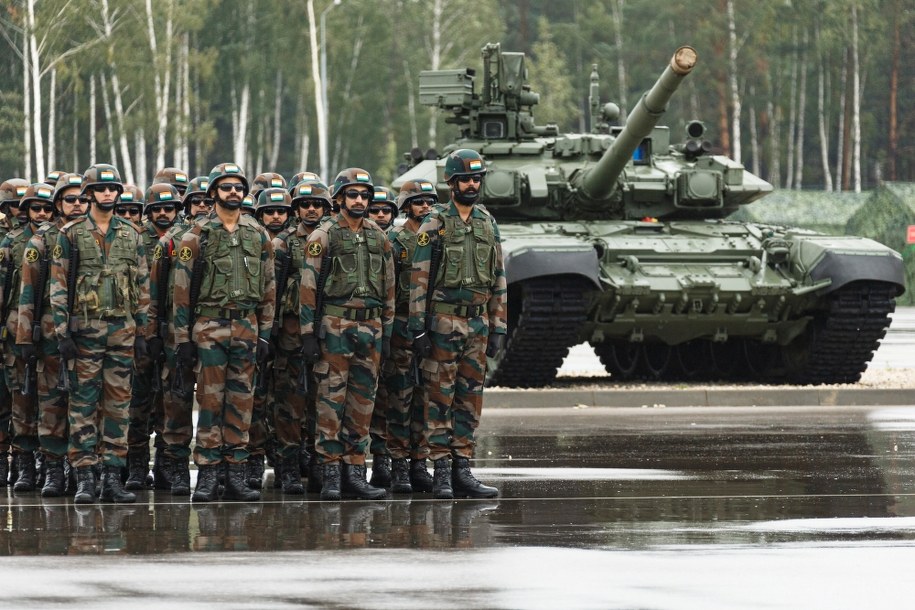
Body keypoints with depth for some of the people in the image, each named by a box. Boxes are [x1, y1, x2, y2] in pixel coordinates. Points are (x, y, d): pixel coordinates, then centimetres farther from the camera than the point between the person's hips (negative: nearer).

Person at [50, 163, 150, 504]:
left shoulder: (131, 235, 10)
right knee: (83, 405, -3)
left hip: (122, 331, 3)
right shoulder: (71, 235, 0)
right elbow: (59, 287, -1)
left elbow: (142, 287, 12)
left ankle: (112, 477, 7)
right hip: (85, 331, -3)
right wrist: (63, 333, -8)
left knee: (118, 404, 3)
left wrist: (142, 332, 6)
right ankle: (84, 479, -2)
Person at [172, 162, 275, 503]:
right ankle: (207, 477, -1)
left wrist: (264, 335, 6)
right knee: (210, 401, -3)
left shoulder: (258, 236, 10)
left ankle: (236, 475, 8)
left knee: (241, 403, 4)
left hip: (247, 329, 3)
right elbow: (182, 291, -1)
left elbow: (268, 289, 12)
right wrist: (183, 339, -5)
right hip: (209, 326, -3)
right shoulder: (197, 237, 0)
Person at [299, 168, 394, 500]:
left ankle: (355, 472, 10)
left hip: (370, 329, 5)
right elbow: (308, 286, -5)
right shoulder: (323, 236, -2)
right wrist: (308, 332, -10)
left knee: (362, 403, 6)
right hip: (334, 326, -5)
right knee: (331, 401, -4)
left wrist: (386, 331, 11)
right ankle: (331, 474, -2)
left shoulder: (379, 238, 13)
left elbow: (388, 287, 17)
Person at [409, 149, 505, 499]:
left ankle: (462, 471, 11)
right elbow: (418, 280, -7)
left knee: (470, 399, 7)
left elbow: (498, 280, 14)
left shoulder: (488, 224, 11)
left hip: (478, 323, 5)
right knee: (440, 398, -3)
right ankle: (441, 473, -1)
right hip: (443, 321, -5)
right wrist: (418, 328, -12)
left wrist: (498, 327, 9)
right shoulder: (435, 225, -5)